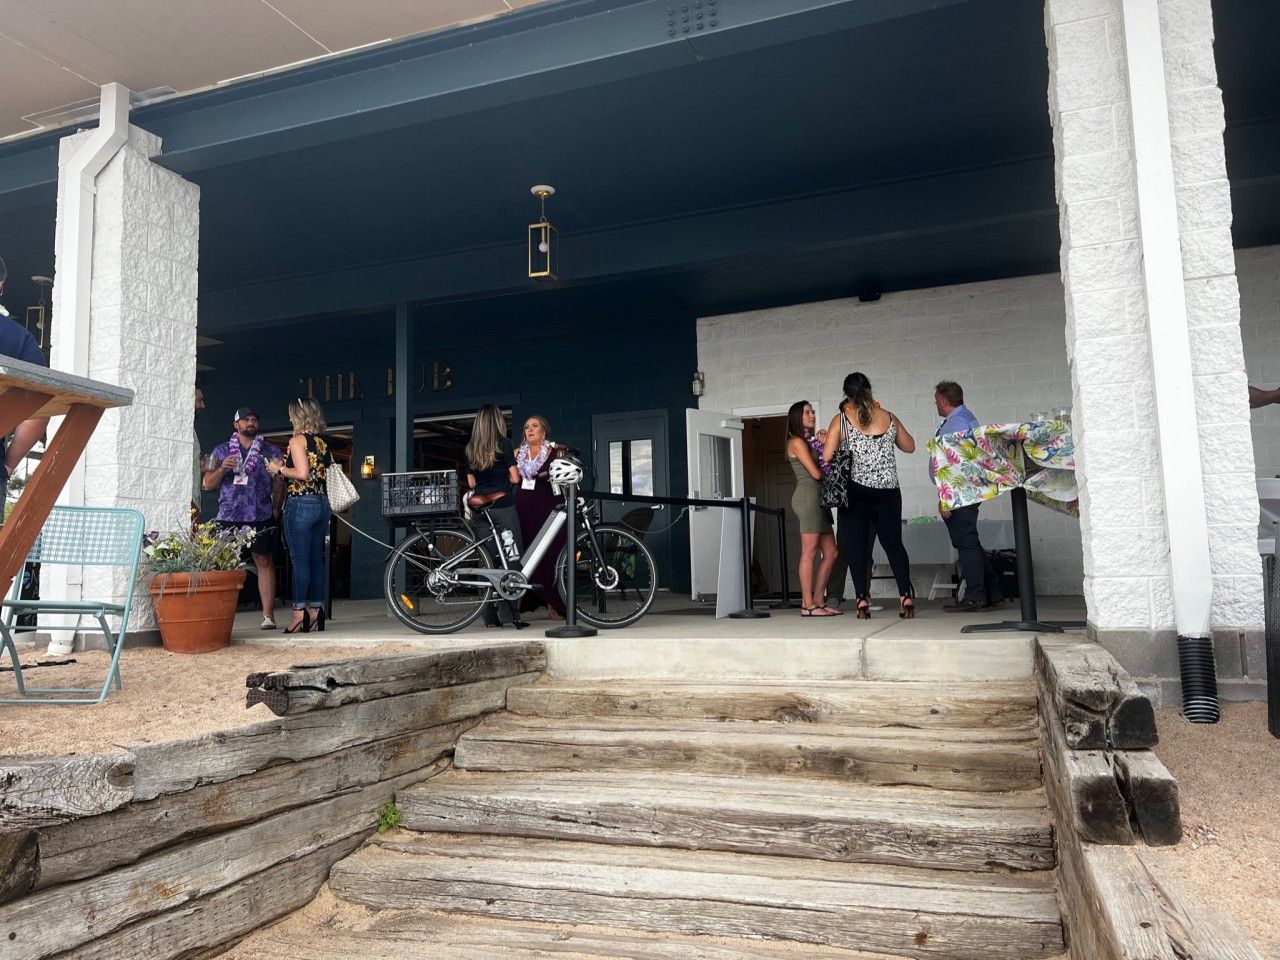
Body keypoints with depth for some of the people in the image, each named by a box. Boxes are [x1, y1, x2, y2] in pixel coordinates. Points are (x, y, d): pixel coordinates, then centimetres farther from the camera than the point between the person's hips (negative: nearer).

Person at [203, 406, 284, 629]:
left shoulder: (271, 450, 12)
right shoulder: (221, 450, 14)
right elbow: (208, 484, 11)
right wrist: (222, 469, -7)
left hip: (261, 517, -1)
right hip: (228, 517, 1)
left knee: (264, 563, -2)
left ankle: (268, 615, -2)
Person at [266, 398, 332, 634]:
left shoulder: (297, 440, -6)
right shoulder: (322, 442, 14)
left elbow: (302, 473, -18)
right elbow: (325, 474, 13)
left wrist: (279, 469, -2)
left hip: (300, 503, -7)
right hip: (322, 503, 7)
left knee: (299, 560, -6)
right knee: (316, 559, 8)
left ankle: (300, 611, -7)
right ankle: (316, 610, 10)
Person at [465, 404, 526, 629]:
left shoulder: (471, 448, 10)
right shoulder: (504, 443, -4)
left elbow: (471, 483, 12)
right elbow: (514, 477, -5)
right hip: (503, 506, -5)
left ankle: (490, 616, 9)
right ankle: (509, 613, -7)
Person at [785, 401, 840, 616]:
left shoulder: (810, 441, 24)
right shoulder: (797, 441, -4)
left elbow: (823, 468, 16)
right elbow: (816, 473, -10)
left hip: (818, 498, 9)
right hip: (807, 495, -9)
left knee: (830, 552, 7)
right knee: (810, 551, -10)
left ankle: (818, 601, 10)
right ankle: (807, 604, -8)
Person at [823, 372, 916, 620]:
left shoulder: (841, 420, -4)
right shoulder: (889, 418, 5)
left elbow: (826, 457, -8)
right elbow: (910, 447, 17)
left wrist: (825, 440, 11)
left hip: (856, 491, -2)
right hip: (888, 491, 2)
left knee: (855, 545, 3)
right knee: (893, 543, 9)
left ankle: (863, 600, -2)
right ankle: (906, 595, 1)